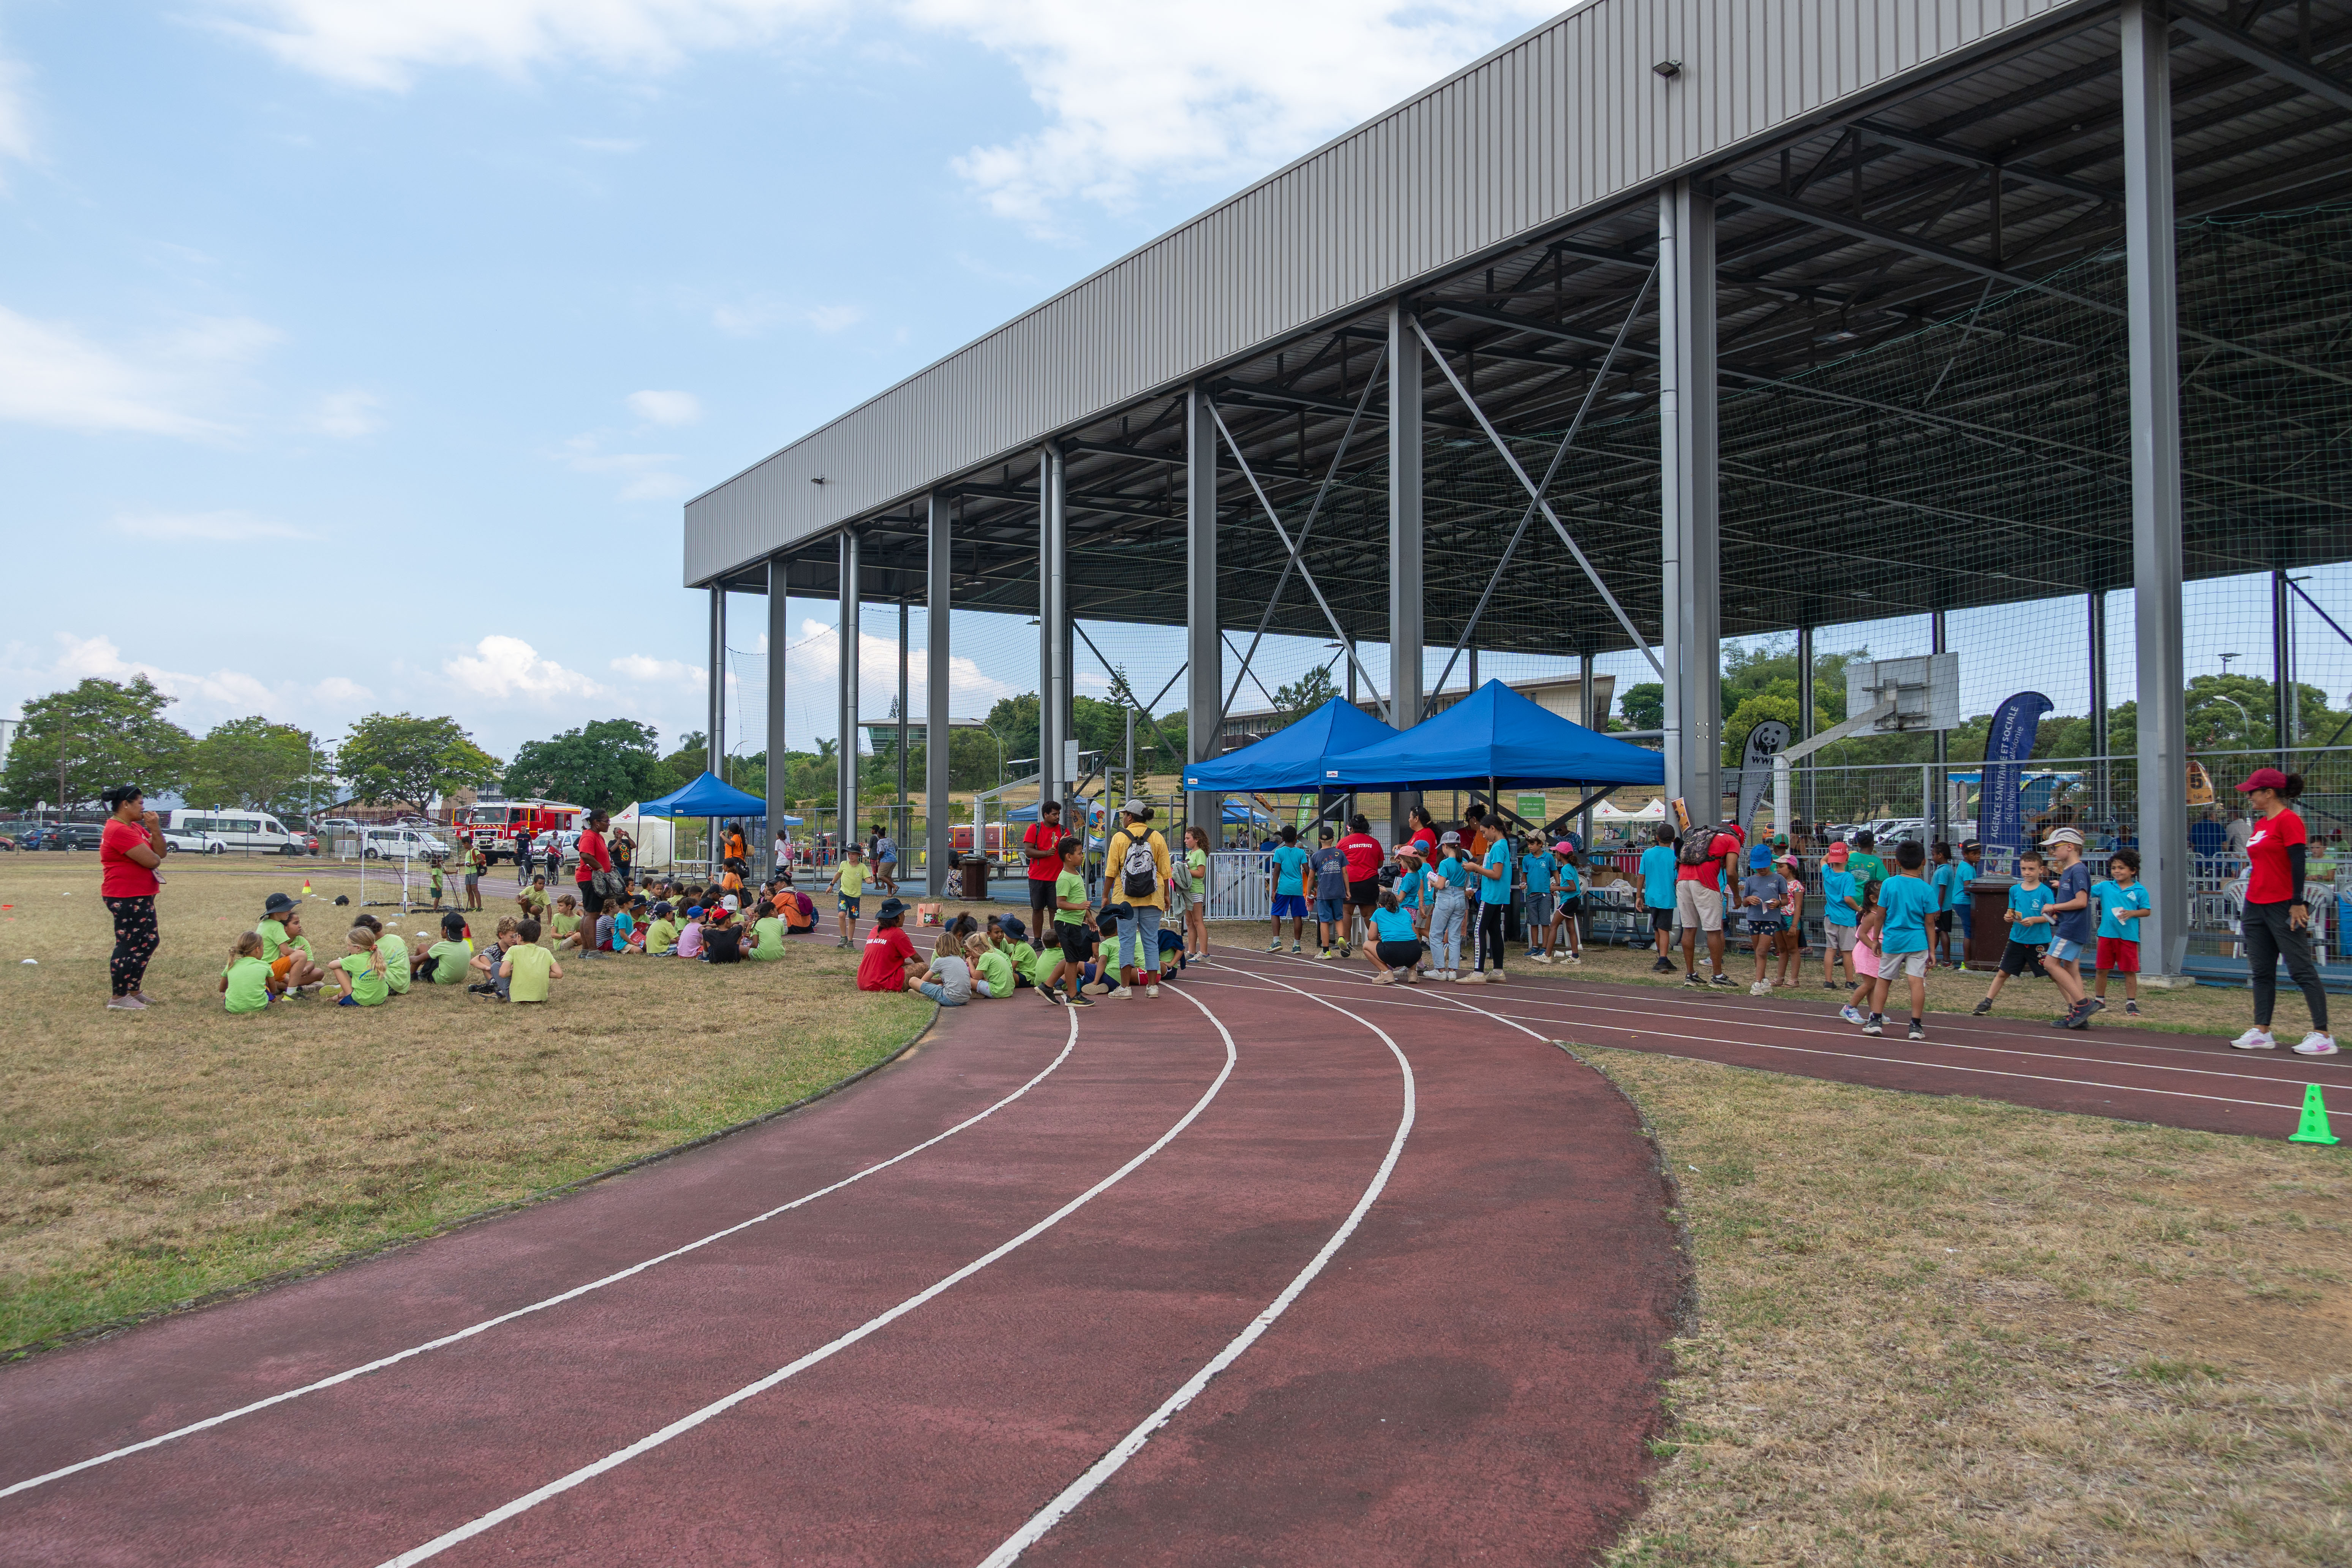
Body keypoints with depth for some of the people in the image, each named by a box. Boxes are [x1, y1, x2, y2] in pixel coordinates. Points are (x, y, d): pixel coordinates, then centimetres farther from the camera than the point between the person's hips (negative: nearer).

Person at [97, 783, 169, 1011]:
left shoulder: (135, 827, 15)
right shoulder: (119, 830, -18)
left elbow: (161, 852, 9)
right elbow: (152, 860, -23)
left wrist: (155, 829, -6)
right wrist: (155, 857, 1)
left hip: (140, 897, 11)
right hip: (126, 898, -11)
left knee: (149, 942, 16)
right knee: (128, 946, -5)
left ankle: (134, 990, 25)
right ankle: (118, 998, 2)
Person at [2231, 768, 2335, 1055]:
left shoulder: (2289, 820, -10)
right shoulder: (2260, 824, 15)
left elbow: (2298, 864, -16)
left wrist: (2297, 904, -20)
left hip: (2283, 907, -9)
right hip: (2255, 907, 9)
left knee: (2302, 971, -7)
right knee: (2262, 972, 9)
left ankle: (2323, 1036, -4)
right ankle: (2261, 1032, 13)